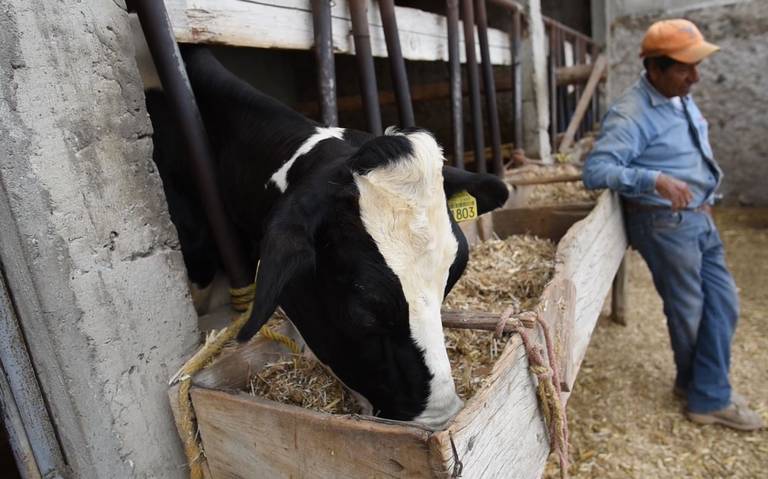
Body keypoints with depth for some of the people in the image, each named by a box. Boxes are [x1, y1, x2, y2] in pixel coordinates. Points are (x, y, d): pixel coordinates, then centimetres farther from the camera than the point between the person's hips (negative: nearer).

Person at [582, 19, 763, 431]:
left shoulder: (682, 99, 10)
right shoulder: (631, 114, -20)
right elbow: (595, 170, -30)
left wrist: (705, 201, 17)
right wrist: (655, 179, -38)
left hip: (699, 218, 9)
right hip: (665, 224, -9)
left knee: (723, 304, 11)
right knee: (689, 312, 6)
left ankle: (708, 395, 25)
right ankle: (701, 389, 30)